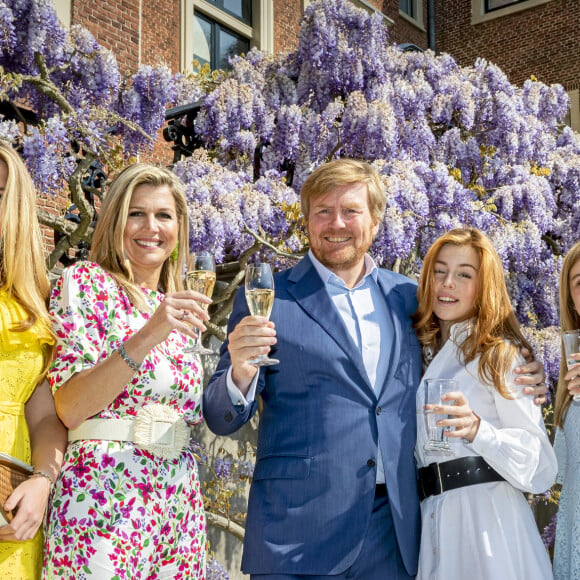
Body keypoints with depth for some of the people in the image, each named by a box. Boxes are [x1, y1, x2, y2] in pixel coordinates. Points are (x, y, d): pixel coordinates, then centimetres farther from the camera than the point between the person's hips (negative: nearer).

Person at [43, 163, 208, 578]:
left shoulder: (181, 308, 16)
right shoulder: (85, 282, -3)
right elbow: (69, 408, -14)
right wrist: (147, 336, -23)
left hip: (181, 503, 6)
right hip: (105, 496, -6)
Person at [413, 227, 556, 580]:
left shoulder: (500, 354, -5)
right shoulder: (429, 355, 15)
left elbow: (541, 467, -13)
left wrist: (478, 430, -25)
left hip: (487, 520, -6)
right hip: (435, 521, 6)